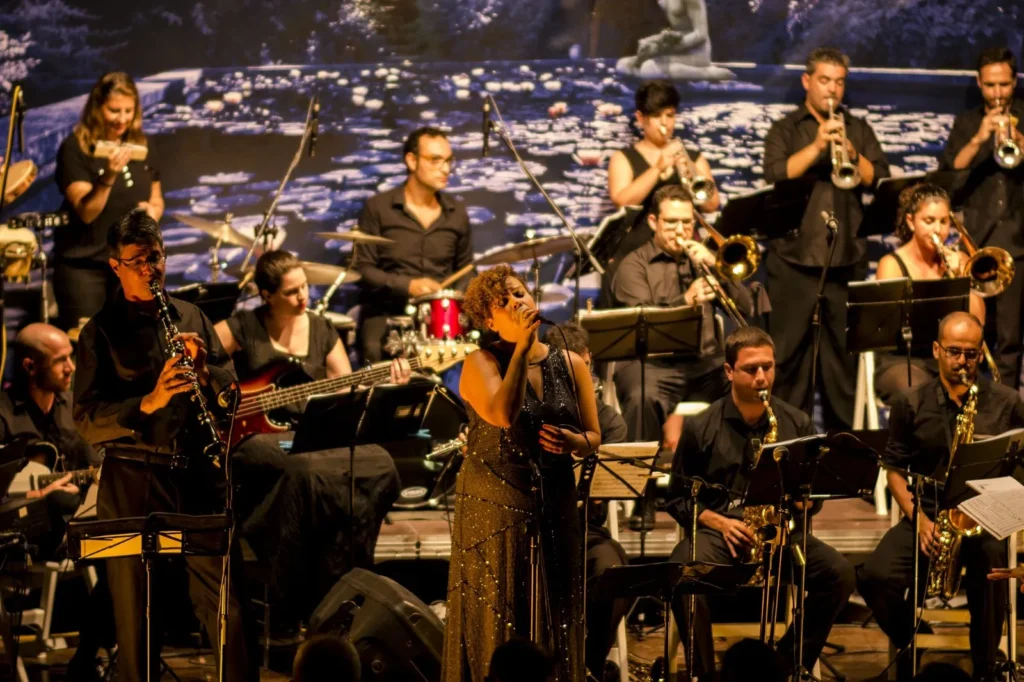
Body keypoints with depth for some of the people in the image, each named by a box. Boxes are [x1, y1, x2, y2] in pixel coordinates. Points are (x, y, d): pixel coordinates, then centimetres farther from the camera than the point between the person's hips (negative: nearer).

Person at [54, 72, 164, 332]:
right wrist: (108, 177, -33)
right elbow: (86, 212, -18)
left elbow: (156, 198, 18)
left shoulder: (141, 146, 6)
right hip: (84, 264, -5)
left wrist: (153, 211, -5)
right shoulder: (75, 148, -11)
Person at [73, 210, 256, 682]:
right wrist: (149, 402, -22)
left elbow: (230, 386, 16)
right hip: (133, 484, -3)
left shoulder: (190, 317, 13)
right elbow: (87, 421, -7)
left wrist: (205, 369, -6)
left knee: (228, 604, 0)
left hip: (198, 476, 3)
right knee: (136, 613, 1)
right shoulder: (101, 333, 1)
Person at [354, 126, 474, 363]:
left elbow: (465, 268, 21)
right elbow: (363, 269, -4)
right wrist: (407, 286, -17)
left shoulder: (457, 213, 11)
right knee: (377, 354, -32)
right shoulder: (378, 208, -1)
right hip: (386, 312, -4)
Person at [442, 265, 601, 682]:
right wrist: (523, 346, -22)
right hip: (495, 507, -4)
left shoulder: (570, 365, 7)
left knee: (556, 615, 6)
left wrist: (573, 442, -14)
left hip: (556, 504, 4)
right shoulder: (482, 363, -5)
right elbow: (503, 416, -24)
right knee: (497, 618, -3)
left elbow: (594, 437, 10)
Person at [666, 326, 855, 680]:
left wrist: (801, 500, -10)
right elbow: (679, 498, 6)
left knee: (839, 573, -23)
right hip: (717, 529, -2)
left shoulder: (797, 424, 8)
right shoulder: (700, 428, 2)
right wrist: (719, 522, -11)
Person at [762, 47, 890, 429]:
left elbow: (881, 180, 4)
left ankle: (845, 433, 8)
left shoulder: (858, 130, 15)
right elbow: (776, 175, -9)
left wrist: (852, 153, -12)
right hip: (795, 257, -2)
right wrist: (816, 146, -18)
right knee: (790, 351, -1)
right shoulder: (786, 131, 8)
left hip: (846, 258, 2)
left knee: (845, 350, 3)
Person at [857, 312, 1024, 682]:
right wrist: (918, 518, -7)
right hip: (927, 514, 1)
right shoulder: (910, 404, 7)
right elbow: (894, 468, 8)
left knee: (989, 556, -37)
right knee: (875, 577, -26)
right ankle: (909, 642, 7)